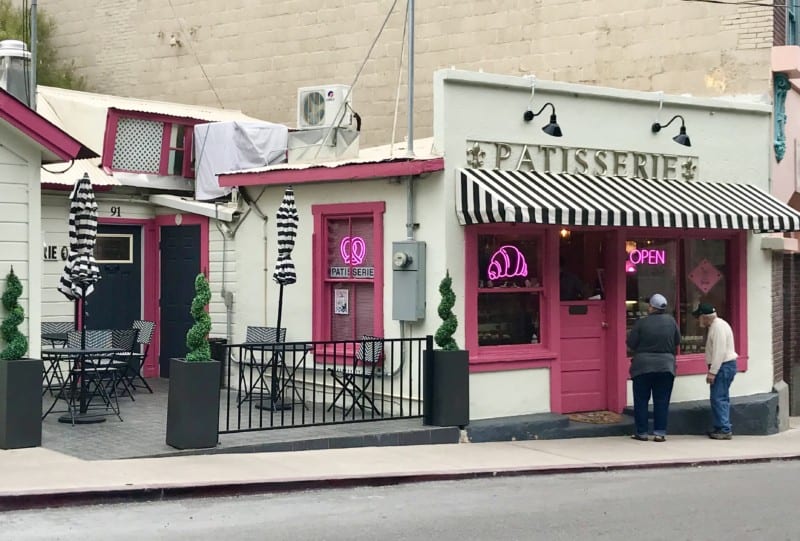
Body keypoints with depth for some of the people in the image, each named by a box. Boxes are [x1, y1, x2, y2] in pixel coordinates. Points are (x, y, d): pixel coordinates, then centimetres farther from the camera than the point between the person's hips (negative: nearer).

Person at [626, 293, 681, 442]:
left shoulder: (641, 322, -11)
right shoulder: (670, 320, -2)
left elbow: (630, 343, -7)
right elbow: (677, 341, 7)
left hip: (643, 366, -2)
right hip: (666, 366, 2)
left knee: (641, 400, 8)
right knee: (662, 401, 7)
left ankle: (641, 432, 9)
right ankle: (660, 433, 4)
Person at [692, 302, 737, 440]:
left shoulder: (718, 327, -16)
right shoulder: (715, 325, 16)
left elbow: (719, 352, -22)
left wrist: (712, 372, -22)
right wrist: (712, 370, 18)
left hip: (723, 366, -11)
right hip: (723, 366, 11)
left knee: (718, 399, -9)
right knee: (721, 399, 13)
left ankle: (724, 430, -8)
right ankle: (723, 428, 18)